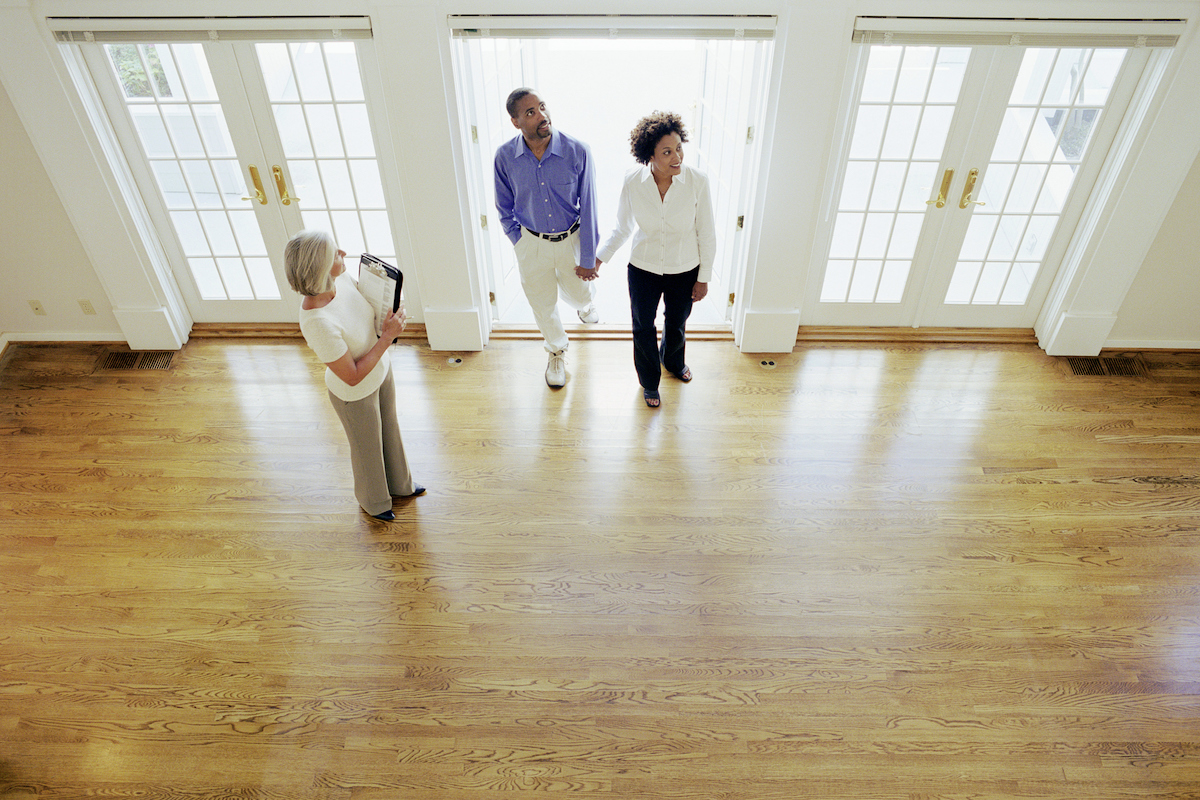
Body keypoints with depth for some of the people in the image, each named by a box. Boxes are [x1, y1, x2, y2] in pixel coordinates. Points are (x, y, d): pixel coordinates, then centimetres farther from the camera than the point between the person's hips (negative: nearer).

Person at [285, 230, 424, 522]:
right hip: (355, 394, -6)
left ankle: (399, 484, 59)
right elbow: (353, 376, -30)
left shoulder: (341, 278, -20)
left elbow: (371, 302, 4)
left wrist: (390, 314, -18)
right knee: (368, 448, 22)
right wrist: (388, 336, -28)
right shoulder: (318, 323, -41)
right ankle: (374, 501, 53)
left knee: (389, 433, 30)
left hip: (382, 370, 7)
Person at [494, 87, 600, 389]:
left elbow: (588, 207, -15)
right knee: (543, 304, 17)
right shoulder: (505, 156, -16)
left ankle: (586, 302, 61)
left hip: (571, 238, -1)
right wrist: (519, 243, 1)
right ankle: (556, 351, 46)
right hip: (531, 242, 1)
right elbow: (504, 208, 0)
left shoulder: (577, 151, -22)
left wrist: (588, 258, -11)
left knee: (579, 293, 21)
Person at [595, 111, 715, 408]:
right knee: (643, 328, 17)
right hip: (643, 270, 0)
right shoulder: (633, 183, -19)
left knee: (676, 325, 24)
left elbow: (706, 233, -10)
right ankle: (649, 381, 45)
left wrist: (704, 277, -4)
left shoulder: (697, 181, -21)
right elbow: (622, 228, -1)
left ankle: (673, 361, 60)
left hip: (684, 271, 0)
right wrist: (599, 257, -2)